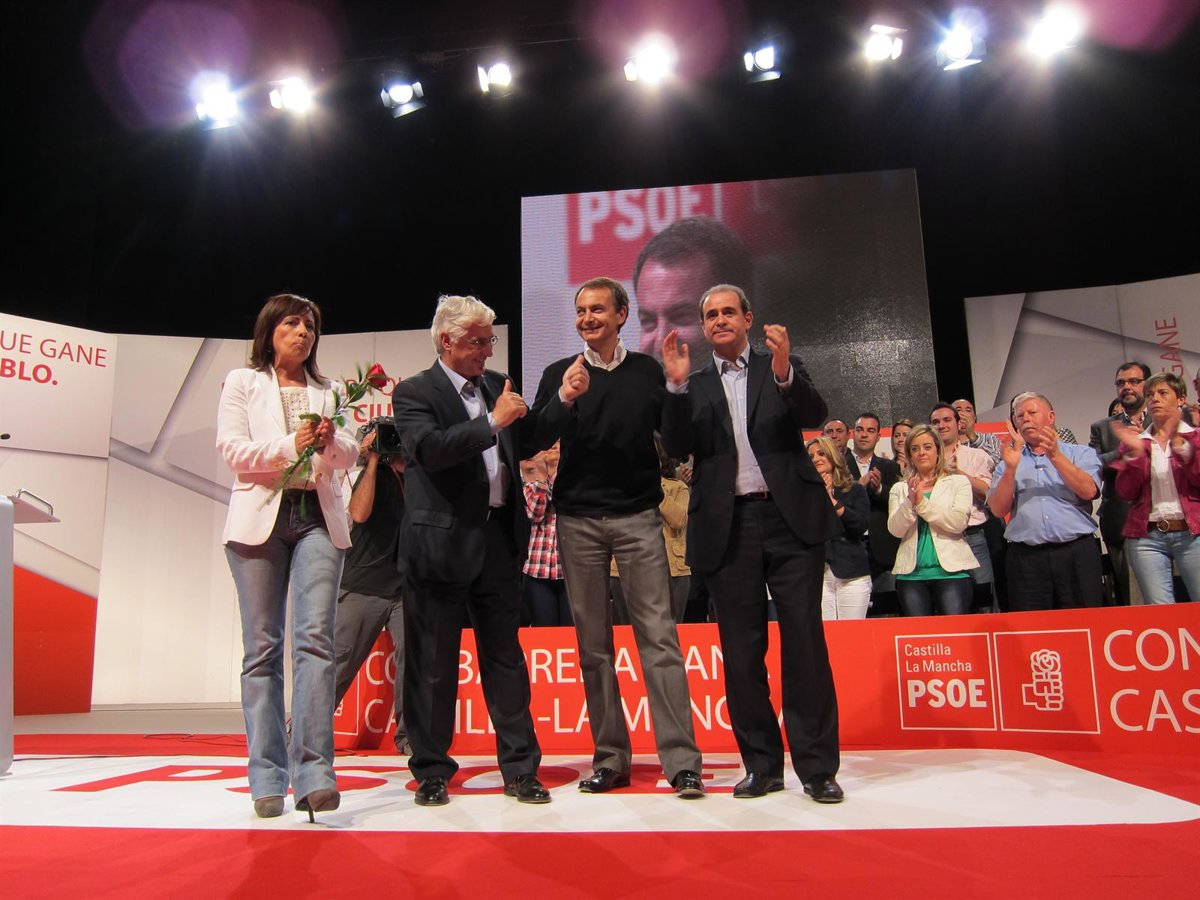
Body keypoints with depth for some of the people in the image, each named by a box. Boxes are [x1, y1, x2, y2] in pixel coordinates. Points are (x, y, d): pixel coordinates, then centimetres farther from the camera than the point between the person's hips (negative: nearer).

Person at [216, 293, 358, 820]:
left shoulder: (327, 392, 19)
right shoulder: (243, 382, 13)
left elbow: (349, 456, 12)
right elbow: (231, 449, 0)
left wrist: (330, 441, -10)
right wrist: (289, 447, -13)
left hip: (318, 519, 1)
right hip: (260, 518, -1)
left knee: (315, 638, -13)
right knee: (263, 647, -1)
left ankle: (313, 772, -15)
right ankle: (267, 779, 4)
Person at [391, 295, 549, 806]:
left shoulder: (497, 386, 15)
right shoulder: (414, 393, -3)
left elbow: (529, 442, 19)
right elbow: (429, 448, -22)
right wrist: (493, 422, -21)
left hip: (498, 538, 5)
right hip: (441, 541, -5)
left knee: (505, 657, 9)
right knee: (433, 663, 6)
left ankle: (520, 769, 19)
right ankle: (431, 771, 21)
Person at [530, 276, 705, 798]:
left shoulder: (648, 371, 8)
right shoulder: (559, 374, 8)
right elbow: (536, 441, -4)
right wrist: (563, 400, -20)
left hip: (638, 516, -1)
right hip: (578, 520, 1)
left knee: (658, 636, -5)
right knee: (593, 643, 5)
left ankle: (681, 759, -1)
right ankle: (610, 759, 14)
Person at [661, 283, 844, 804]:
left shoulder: (782, 367, 10)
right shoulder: (695, 387, 12)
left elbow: (814, 415, -6)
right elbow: (677, 448, -1)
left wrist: (783, 372, -23)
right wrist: (677, 385, -13)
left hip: (790, 517, -1)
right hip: (728, 527, 2)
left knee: (804, 642, -2)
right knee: (741, 650, 6)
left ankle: (817, 766, 8)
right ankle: (762, 765, 18)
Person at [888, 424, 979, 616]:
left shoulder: (959, 482, 8)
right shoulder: (899, 488, 12)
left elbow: (958, 523, -8)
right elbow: (895, 530, -2)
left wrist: (922, 502, -13)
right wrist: (910, 501, -16)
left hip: (952, 570, -1)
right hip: (911, 573, 2)